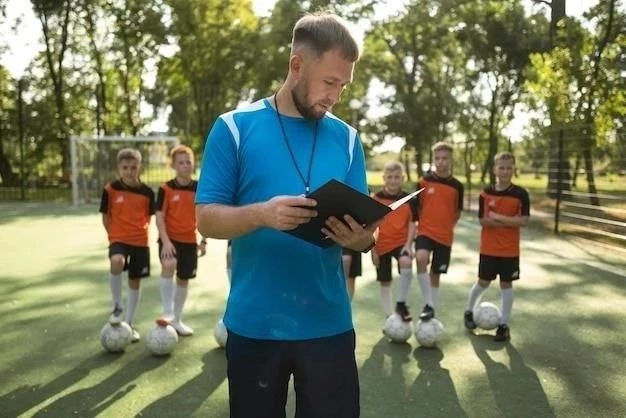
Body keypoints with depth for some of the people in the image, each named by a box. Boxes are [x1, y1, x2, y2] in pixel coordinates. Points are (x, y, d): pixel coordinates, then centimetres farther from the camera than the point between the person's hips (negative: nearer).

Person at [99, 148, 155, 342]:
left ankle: (129, 323, 25)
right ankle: (117, 306, -12)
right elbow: (105, 216, 1)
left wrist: (140, 231, 2)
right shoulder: (110, 189, -7)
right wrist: (114, 234, -3)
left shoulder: (147, 192, -3)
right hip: (118, 239, -2)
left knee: (135, 282, 9)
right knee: (117, 262, -34)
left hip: (140, 241, 2)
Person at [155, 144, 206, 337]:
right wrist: (165, 241, -20)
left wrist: (203, 241, 6)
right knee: (168, 266, -31)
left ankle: (177, 320, 26)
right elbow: (160, 217, -10)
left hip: (190, 240, 4)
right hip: (170, 239, -4)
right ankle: (168, 314, -22)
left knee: (184, 279, 11)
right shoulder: (166, 189, -7)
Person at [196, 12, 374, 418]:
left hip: (329, 323, 2)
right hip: (254, 324, -1)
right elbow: (207, 218, -5)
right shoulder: (235, 127, -3)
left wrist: (359, 237, -17)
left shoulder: (347, 138, 6)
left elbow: (363, 230, 7)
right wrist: (261, 214, -24)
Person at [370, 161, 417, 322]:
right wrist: (372, 249, -5)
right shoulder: (376, 199, -6)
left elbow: (411, 224, 1)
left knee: (406, 262, -32)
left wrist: (408, 245, -12)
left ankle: (401, 304, -17)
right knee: (384, 282, 7)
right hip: (382, 245, 1)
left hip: (401, 242, -1)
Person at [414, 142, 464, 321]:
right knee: (421, 258, -31)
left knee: (435, 275, 9)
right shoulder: (424, 182, -4)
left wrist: (446, 227, 10)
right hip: (425, 231, -2)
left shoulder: (456, 186, 0)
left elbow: (457, 212, 13)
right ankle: (428, 304, -20)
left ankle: (432, 312, 25)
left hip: (445, 236, 2)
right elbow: (416, 208, 5)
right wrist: (420, 224, 0)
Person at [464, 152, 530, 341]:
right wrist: (510, 221, -15)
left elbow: (524, 221, -14)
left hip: (510, 249, 0)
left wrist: (498, 217, -18)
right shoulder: (486, 193, -5)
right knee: (483, 282, 9)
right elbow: (483, 221, -10)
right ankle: (469, 311, 33)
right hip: (488, 248, 0)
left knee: (506, 284, 7)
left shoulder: (521, 194, -7)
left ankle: (504, 324, 17)